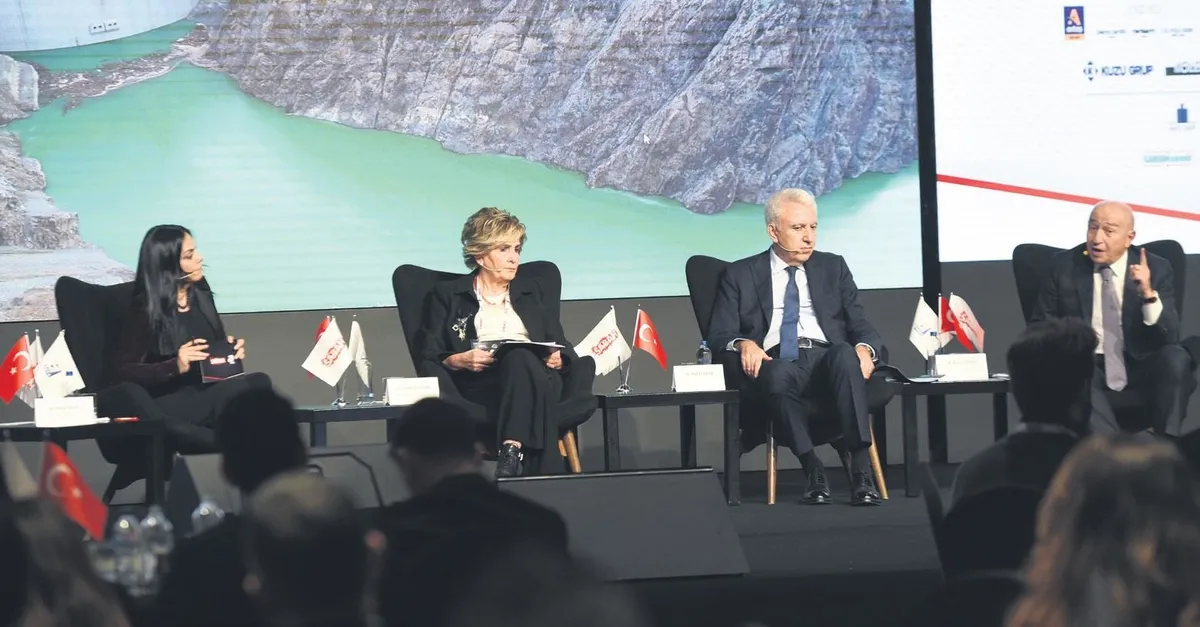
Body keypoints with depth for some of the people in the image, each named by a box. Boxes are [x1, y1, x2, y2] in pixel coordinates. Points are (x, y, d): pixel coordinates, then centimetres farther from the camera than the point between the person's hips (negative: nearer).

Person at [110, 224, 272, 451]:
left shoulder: (200, 294, 10)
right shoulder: (145, 311, -7)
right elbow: (120, 372, -11)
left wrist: (232, 349, 2)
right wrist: (176, 366, -22)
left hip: (208, 392, 6)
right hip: (170, 403, -6)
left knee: (258, 382, -28)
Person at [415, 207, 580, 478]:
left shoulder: (533, 291, 29)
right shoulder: (447, 295, 20)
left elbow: (564, 348, 22)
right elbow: (428, 360, 10)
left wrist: (558, 358, -2)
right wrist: (459, 360, -12)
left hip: (539, 378, 2)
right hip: (478, 387, -2)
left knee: (520, 358, -37)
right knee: (519, 357, -38)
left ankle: (511, 455, -54)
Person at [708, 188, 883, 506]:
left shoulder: (833, 267, 22)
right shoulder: (740, 275, 16)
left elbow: (860, 324, 14)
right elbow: (720, 334, 9)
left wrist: (864, 348, -11)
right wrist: (743, 344, -16)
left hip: (827, 359, 1)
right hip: (775, 361, -1)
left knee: (845, 354, -36)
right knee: (778, 374, -39)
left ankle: (862, 473, -42)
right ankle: (813, 473, -33)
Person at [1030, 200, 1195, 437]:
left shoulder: (1157, 269, -2)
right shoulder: (1064, 266, 0)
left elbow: (1170, 337, -10)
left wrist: (1148, 294, -28)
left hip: (1139, 365, 1)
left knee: (1175, 358, -30)